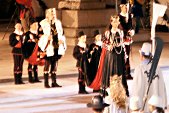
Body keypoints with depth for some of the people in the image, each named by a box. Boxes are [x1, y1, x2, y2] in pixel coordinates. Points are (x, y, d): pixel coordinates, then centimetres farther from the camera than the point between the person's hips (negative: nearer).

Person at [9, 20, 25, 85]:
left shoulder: (23, 34, 12)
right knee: (17, 66, -7)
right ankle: (16, 80, -5)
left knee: (21, 65, 8)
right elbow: (11, 44, -10)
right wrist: (16, 40, -22)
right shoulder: (12, 35, -4)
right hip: (16, 52, -5)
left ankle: (20, 80, 12)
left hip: (22, 51, 5)